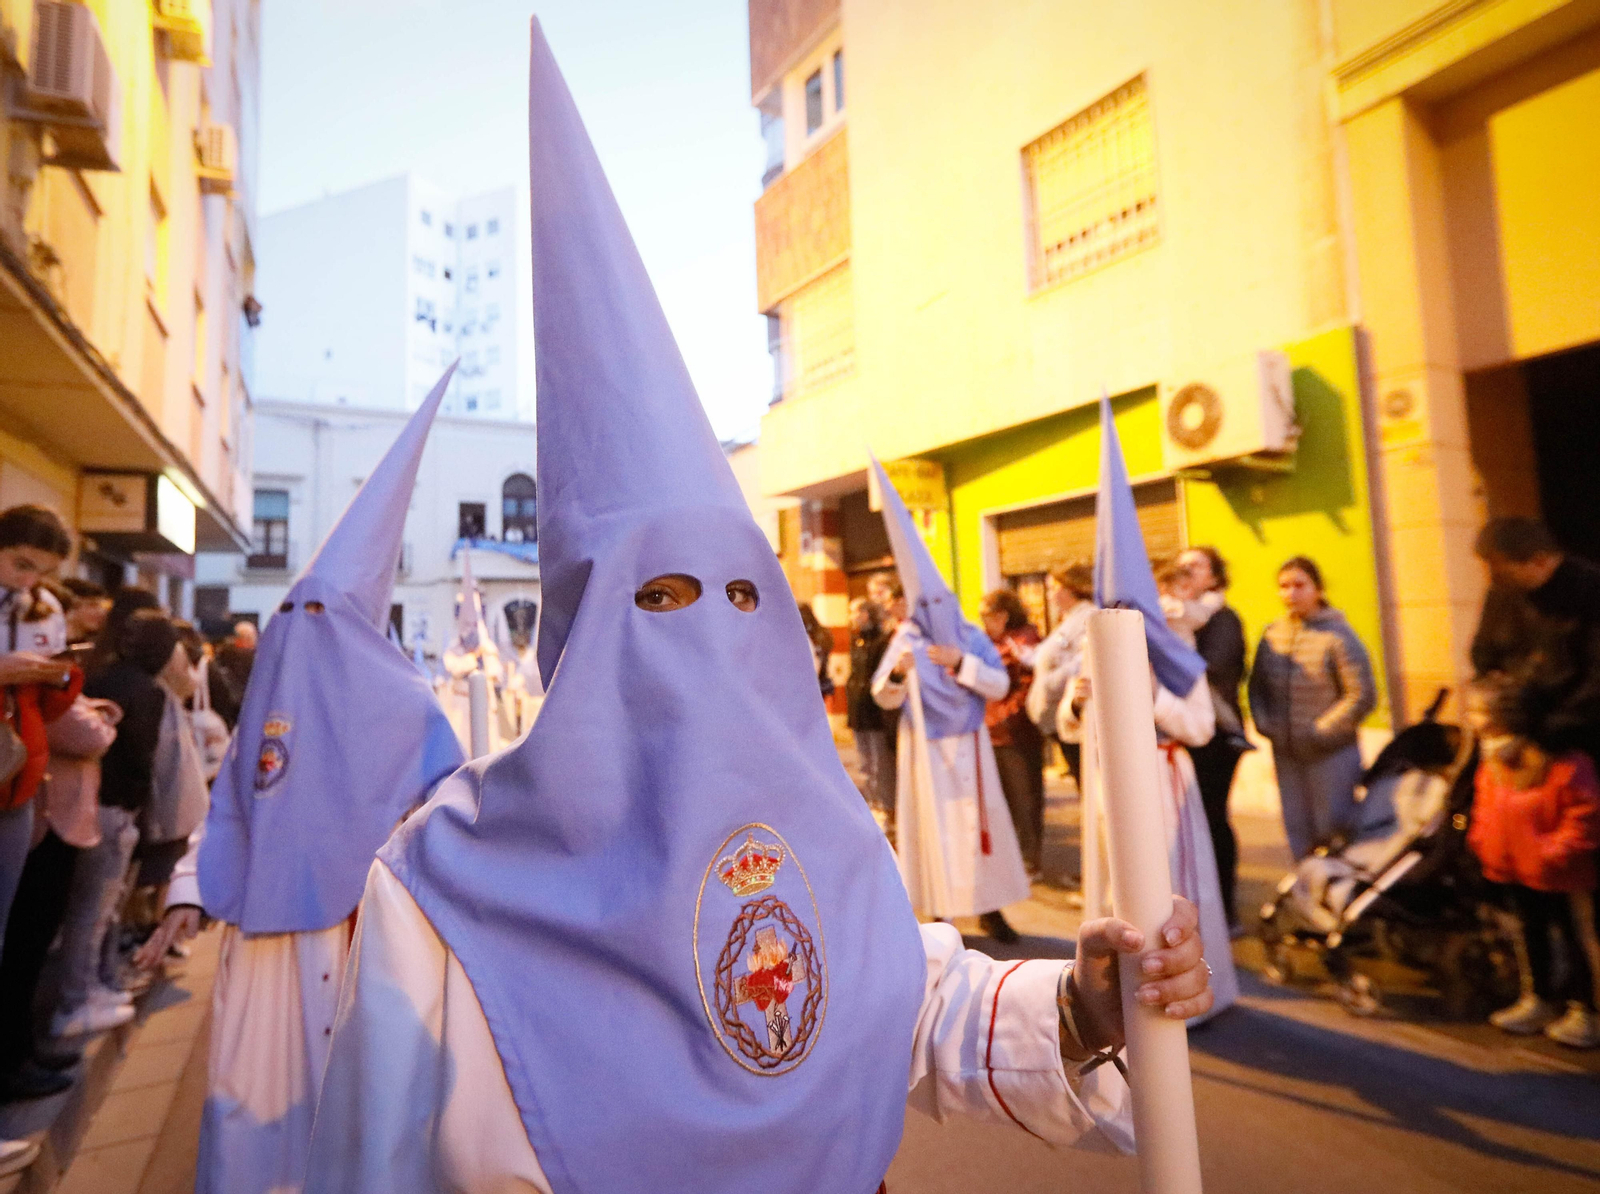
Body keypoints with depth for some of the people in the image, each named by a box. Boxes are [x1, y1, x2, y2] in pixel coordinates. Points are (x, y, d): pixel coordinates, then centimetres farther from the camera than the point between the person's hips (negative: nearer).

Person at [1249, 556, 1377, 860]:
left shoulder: (1337, 634, -10)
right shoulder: (1272, 635, 3)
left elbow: (1362, 695, -13)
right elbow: (1257, 686, 11)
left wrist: (1320, 731, -14)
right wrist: (1266, 725, -2)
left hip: (1331, 753, -5)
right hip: (1286, 754, 5)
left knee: (1334, 832, 6)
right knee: (1299, 835, 16)